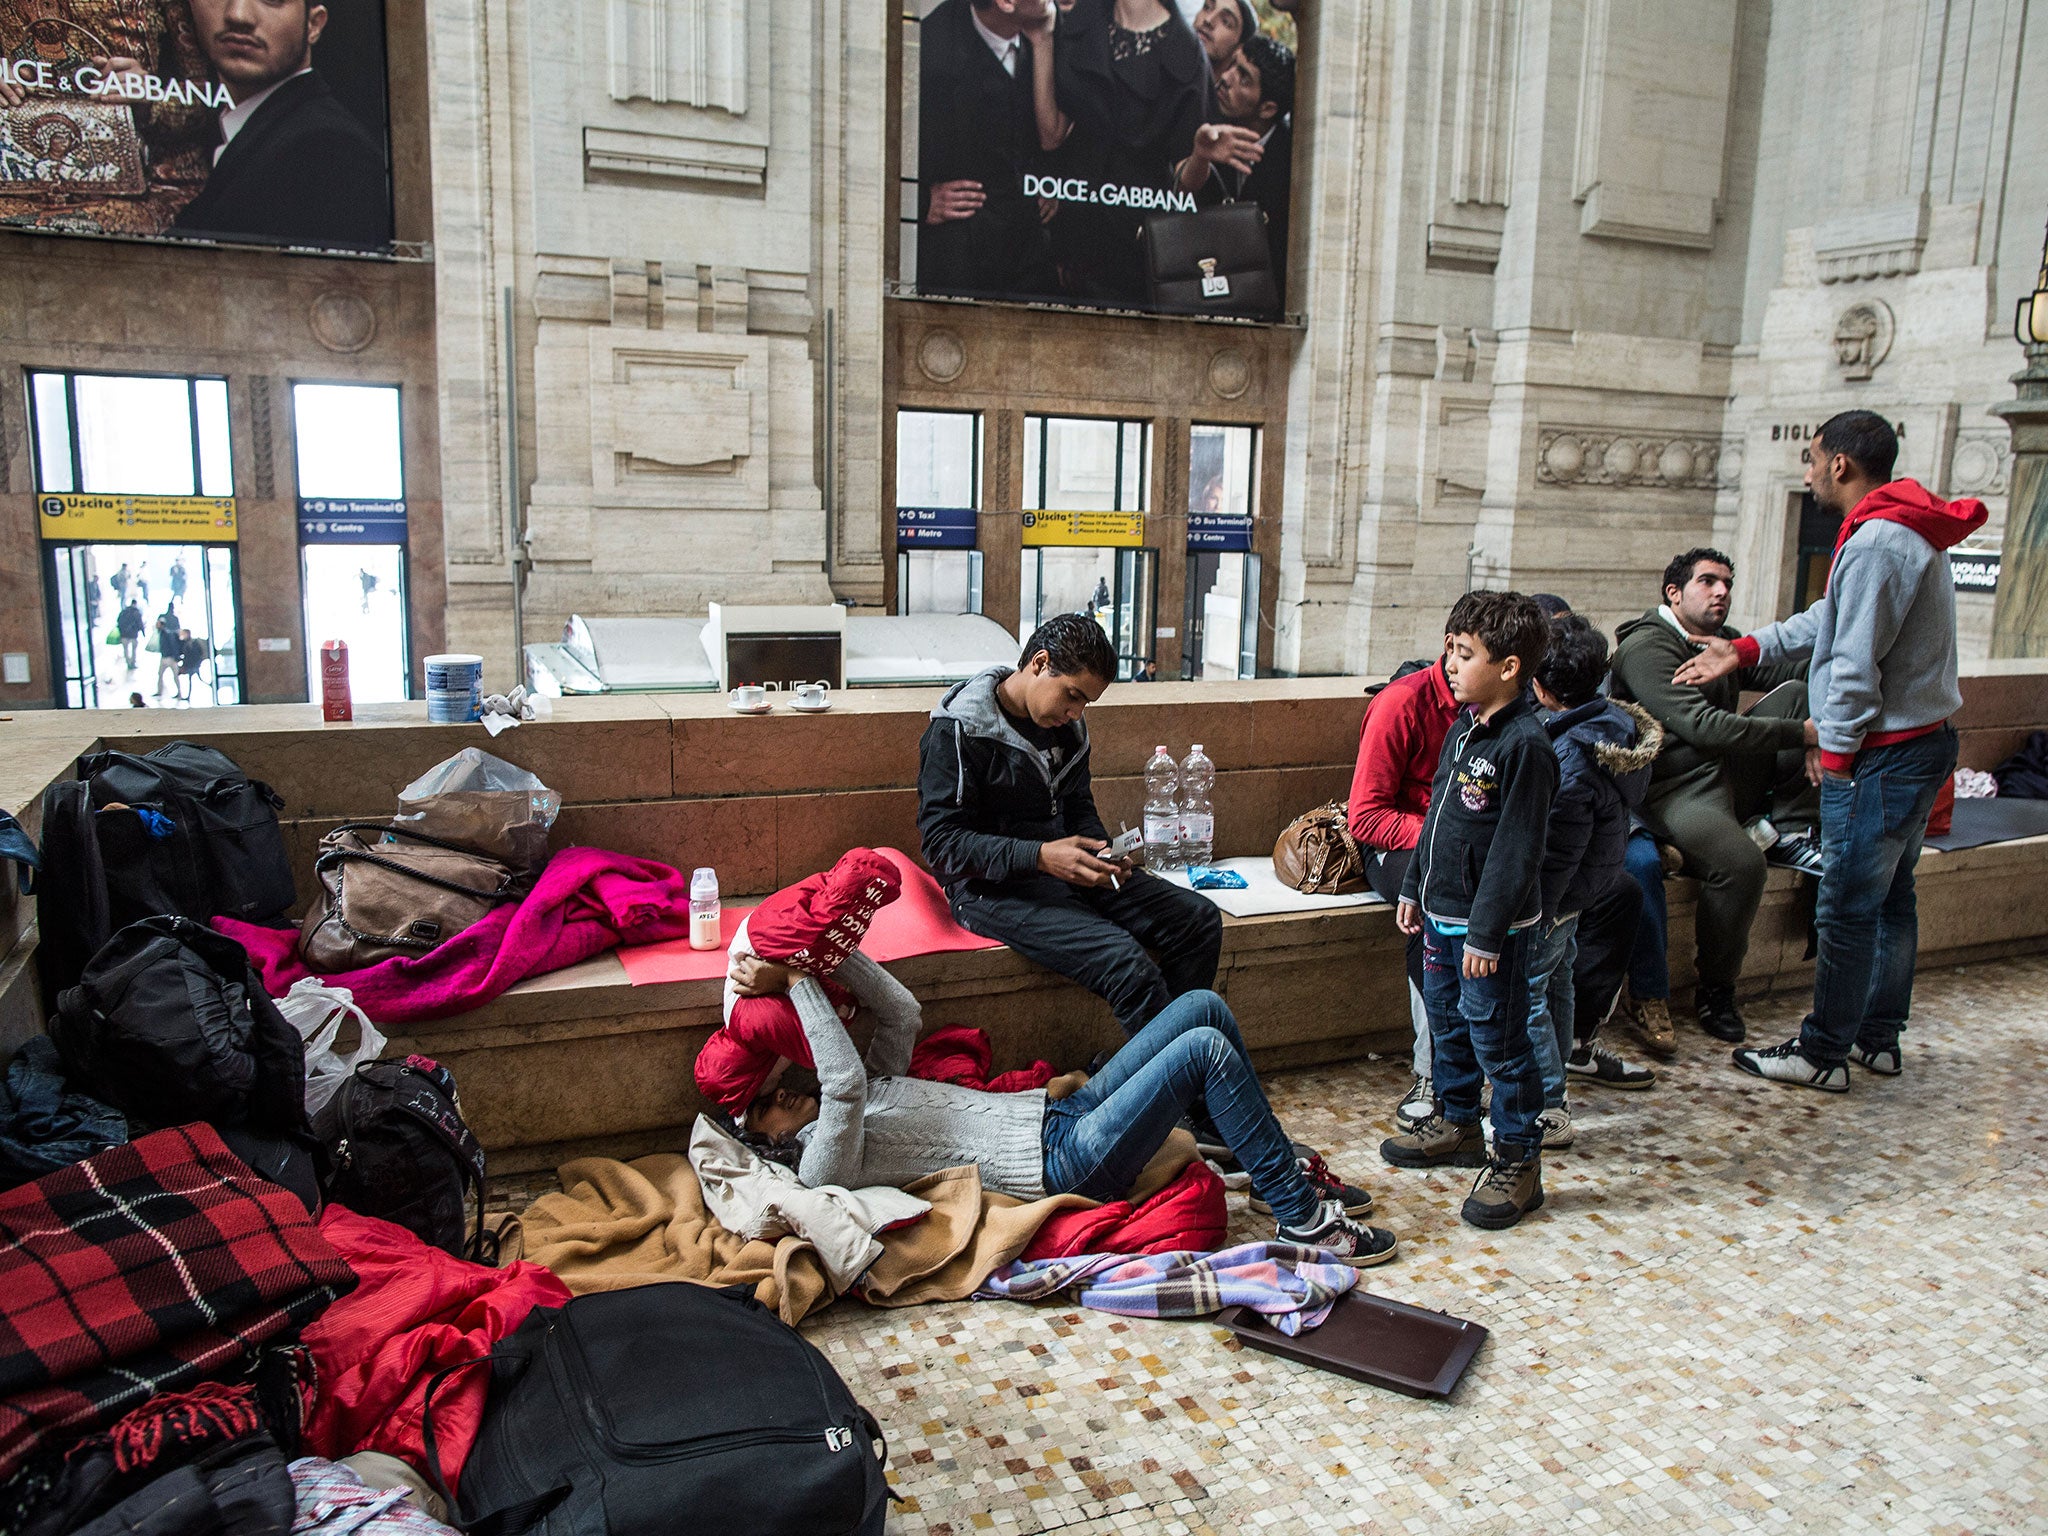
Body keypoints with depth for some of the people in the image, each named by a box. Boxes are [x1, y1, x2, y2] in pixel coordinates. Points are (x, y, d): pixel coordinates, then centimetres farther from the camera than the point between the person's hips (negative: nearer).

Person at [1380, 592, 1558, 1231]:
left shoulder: (1525, 745, -21)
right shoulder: (1464, 728, 8)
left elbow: (1516, 849, -21)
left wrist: (1486, 933, -21)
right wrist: (1414, 889, 19)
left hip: (1490, 926, -9)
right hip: (1442, 914, 9)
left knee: (1497, 1039, 1)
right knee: (1447, 1022, 21)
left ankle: (1518, 1160, 15)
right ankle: (1456, 1124, 39)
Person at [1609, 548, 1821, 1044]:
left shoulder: (1724, 640, 18)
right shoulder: (1646, 648, -12)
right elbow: (1703, 727, -22)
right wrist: (1801, 732, -24)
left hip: (1732, 775, 8)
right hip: (1676, 791, -8)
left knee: (1800, 694, -3)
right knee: (1741, 863, -33)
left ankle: (1785, 831, -3)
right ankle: (1714, 991, -11)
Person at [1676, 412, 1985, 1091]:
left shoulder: (1878, 538, -20)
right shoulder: (1904, 530, 14)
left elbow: (1857, 663, -21)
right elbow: (1830, 620, 19)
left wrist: (1835, 753, -13)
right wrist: (1744, 651, 16)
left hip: (1882, 754, -11)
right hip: (1921, 743, 11)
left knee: (1847, 909, -2)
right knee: (1890, 898, 17)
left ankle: (1822, 1053, 8)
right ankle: (1878, 1037, 28)